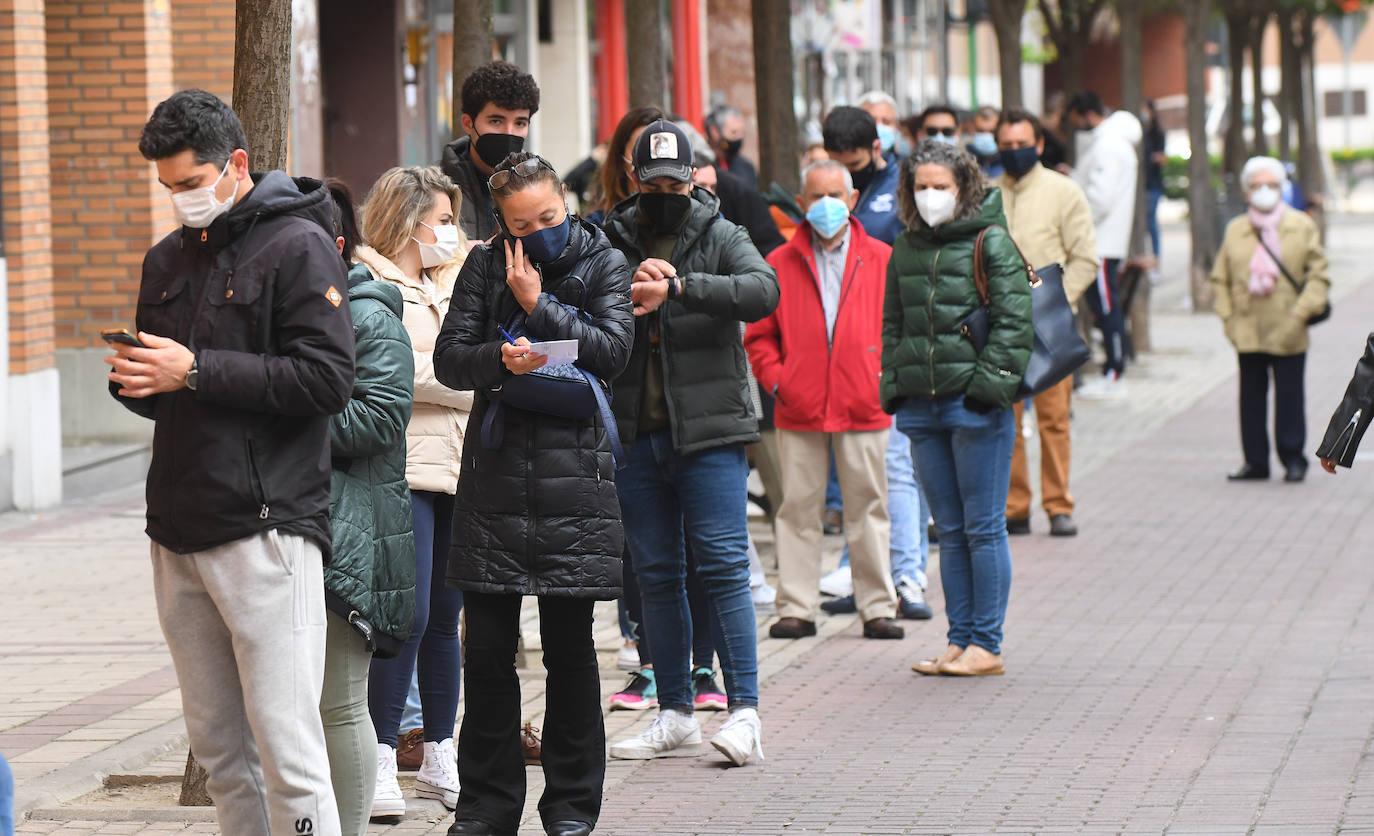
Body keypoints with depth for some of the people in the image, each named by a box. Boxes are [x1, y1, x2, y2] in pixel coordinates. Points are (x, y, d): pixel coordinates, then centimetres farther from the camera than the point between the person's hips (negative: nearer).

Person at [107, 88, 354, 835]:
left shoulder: (297, 246, -4)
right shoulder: (167, 260, 19)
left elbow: (326, 380, -14)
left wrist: (195, 371, -16)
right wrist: (133, 380, 0)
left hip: (264, 532, -7)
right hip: (179, 534, 7)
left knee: (285, 747, -10)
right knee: (218, 751, 10)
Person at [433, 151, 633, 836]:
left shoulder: (603, 264, 5)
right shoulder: (485, 266, 8)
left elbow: (613, 350, -8)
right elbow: (449, 357, 2)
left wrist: (536, 304, -10)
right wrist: (500, 359, -17)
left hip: (572, 473, -1)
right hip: (495, 470, 1)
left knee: (569, 647, 3)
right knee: (488, 649, 2)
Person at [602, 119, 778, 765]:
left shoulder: (719, 236, 2)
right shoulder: (613, 241, 10)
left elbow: (762, 290, -16)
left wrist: (677, 287, -25)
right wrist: (632, 291, -16)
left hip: (707, 429, -3)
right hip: (636, 433, 3)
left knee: (723, 566, -8)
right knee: (656, 574, 8)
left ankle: (744, 711, -7)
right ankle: (675, 713, 16)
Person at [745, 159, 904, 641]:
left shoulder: (882, 261, 6)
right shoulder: (780, 265, 8)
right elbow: (759, 335, 10)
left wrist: (887, 375, -3)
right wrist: (776, 379, -3)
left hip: (864, 407, -1)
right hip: (799, 410, 1)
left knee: (867, 506, 2)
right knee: (798, 507, 2)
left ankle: (877, 609, 8)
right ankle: (796, 609, 7)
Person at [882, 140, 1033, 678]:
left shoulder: (991, 243, -4)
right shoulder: (905, 249, 13)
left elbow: (1013, 320, -8)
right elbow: (892, 324, 20)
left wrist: (991, 381, -15)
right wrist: (892, 384, 10)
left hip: (976, 405, -6)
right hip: (920, 405, 6)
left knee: (983, 528, -1)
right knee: (949, 531, 10)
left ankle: (986, 645, 4)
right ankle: (960, 640, 15)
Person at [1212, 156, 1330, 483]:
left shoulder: (1302, 227, 1)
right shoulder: (1235, 230, 6)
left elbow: (1318, 275, 1)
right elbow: (1220, 278, 12)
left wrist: (1301, 313, -10)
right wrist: (1227, 317, 1)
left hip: (1287, 334, -2)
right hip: (1248, 331, 2)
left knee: (1289, 397, 1)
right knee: (1251, 396, 6)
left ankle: (1293, 458, 11)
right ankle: (1255, 461, 13)